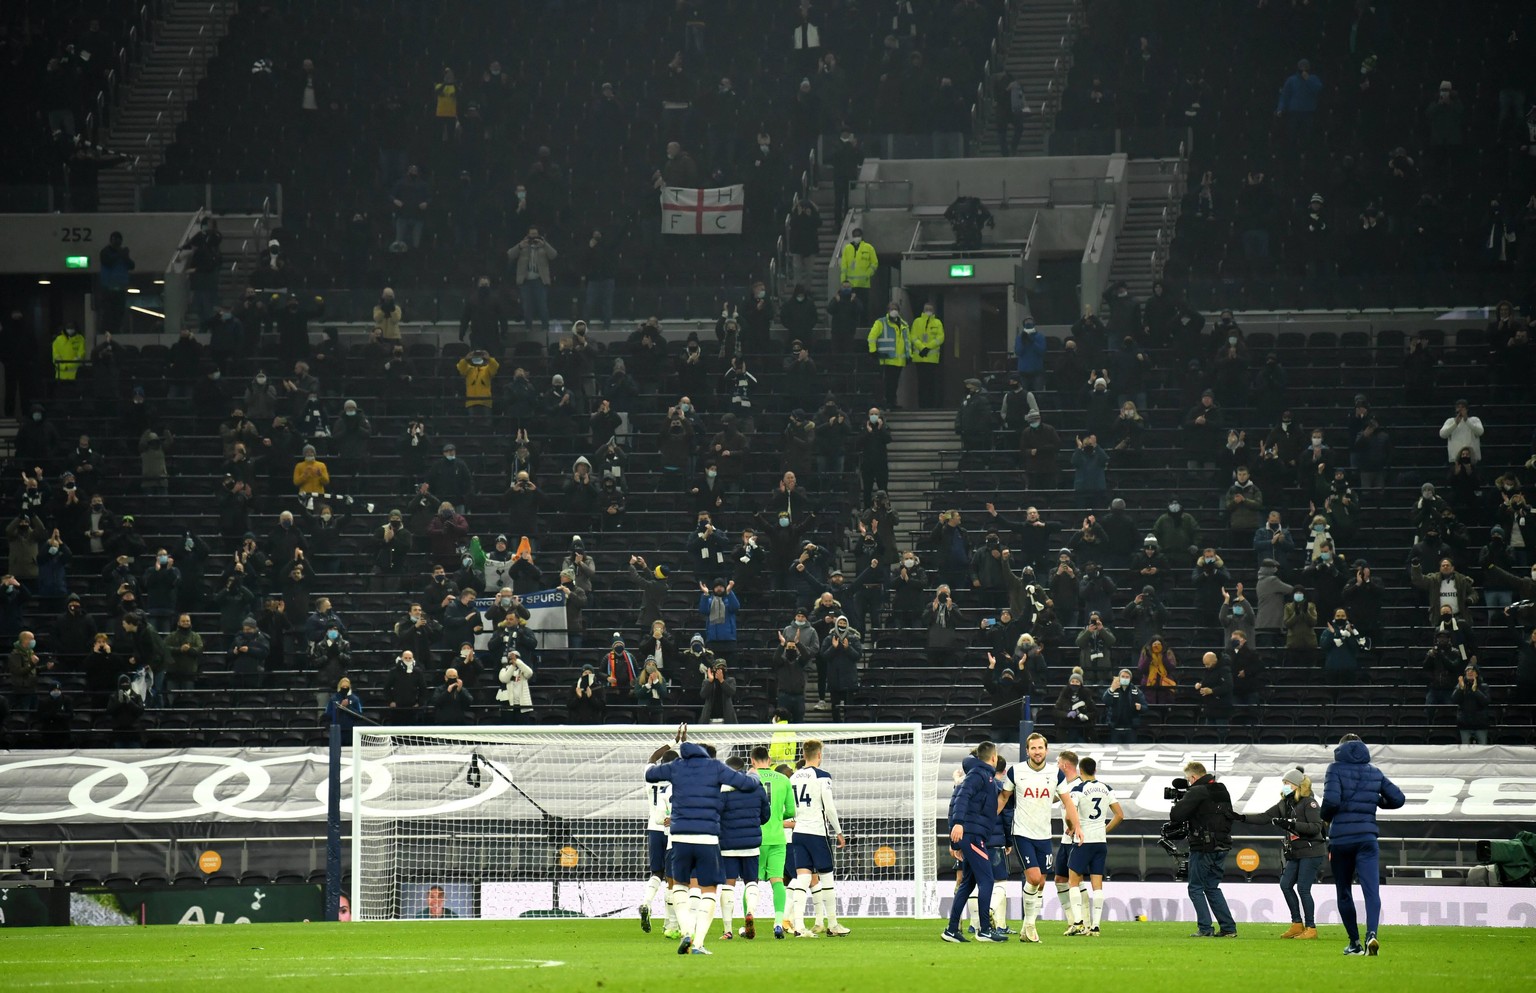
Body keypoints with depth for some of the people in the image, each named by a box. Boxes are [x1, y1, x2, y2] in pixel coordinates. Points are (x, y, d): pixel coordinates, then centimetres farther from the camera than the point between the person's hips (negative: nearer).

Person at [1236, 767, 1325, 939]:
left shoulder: (1309, 803, -12)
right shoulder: (1285, 804, 12)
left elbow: (1316, 827, -21)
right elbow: (1264, 818, 13)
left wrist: (1292, 824, -29)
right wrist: (1242, 818, 3)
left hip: (1311, 852, -8)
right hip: (1296, 853, 8)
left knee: (1303, 888, -10)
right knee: (1286, 884, 4)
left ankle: (1311, 928, -2)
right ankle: (1297, 924, 13)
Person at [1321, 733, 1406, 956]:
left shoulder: (1336, 769, -1)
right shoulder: (1374, 773, 10)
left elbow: (1331, 800, -15)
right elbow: (1398, 798, 11)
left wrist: (1326, 817, 5)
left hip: (1340, 839, -2)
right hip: (1367, 838, 2)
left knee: (1344, 893, 12)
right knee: (1371, 889, -9)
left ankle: (1354, 942, 12)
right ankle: (1371, 933, -32)